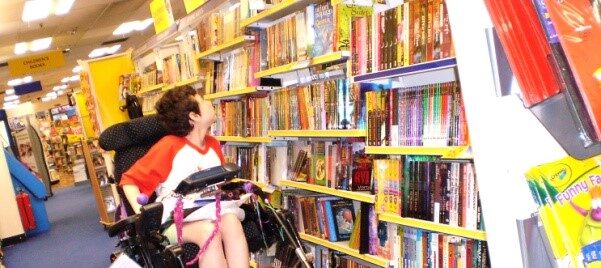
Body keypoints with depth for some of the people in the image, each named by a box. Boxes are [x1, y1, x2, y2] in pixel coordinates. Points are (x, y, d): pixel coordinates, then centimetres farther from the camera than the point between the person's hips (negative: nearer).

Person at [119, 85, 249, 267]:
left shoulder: (213, 145, 12)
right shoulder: (169, 145, -6)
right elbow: (130, 180, -2)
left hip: (209, 213, 5)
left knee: (231, 221, -30)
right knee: (209, 230, -36)